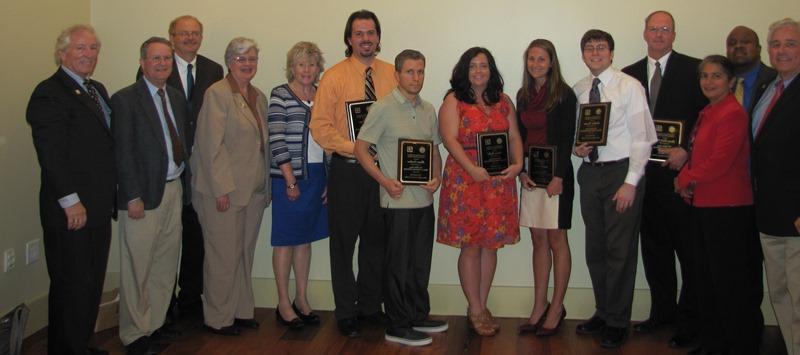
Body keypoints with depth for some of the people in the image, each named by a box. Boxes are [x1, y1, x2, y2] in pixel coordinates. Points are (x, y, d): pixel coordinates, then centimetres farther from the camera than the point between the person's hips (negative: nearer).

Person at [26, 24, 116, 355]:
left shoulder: (98, 89, 15)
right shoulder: (50, 93, -12)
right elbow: (51, 153, -17)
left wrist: (109, 197, 12)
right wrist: (70, 201, -20)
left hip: (99, 207, 9)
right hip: (71, 210, -9)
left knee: (92, 282, 15)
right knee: (72, 285, 1)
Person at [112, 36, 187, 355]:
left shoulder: (176, 97, 13)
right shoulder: (125, 99, -7)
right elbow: (123, 152, -11)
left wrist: (182, 185, 7)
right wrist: (133, 197, -15)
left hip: (174, 191, 7)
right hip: (144, 195, -6)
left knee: (166, 266, 12)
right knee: (137, 269, 2)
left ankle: (154, 325, 24)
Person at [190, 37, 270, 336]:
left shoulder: (259, 97, 14)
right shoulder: (217, 93, -9)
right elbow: (212, 144, -15)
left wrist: (266, 185, 12)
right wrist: (222, 188, -18)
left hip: (254, 190, 7)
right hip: (224, 191, -7)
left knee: (245, 253, 13)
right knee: (223, 256, 1)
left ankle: (241, 311, 25)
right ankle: (218, 318, 14)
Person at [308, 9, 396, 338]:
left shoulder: (392, 75, 5)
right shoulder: (334, 77, -4)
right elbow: (320, 126, -8)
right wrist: (354, 148, -17)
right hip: (347, 169, -3)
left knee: (377, 240, 12)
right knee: (344, 240, 6)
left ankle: (370, 305, 28)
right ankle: (345, 312, 19)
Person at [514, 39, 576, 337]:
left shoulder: (563, 94, -5)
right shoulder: (523, 95, 12)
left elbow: (567, 138, -9)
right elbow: (519, 136, 13)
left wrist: (558, 176, -16)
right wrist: (521, 171, 0)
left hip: (555, 175, -5)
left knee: (556, 240, 0)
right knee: (538, 241, 9)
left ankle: (557, 308, 9)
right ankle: (539, 307, 15)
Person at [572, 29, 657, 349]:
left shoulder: (629, 86, -7)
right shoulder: (578, 90, 8)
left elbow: (642, 137, -10)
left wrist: (631, 182, -15)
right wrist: (576, 148, -6)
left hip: (622, 171, -5)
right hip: (590, 171, 5)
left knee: (620, 250, 0)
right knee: (595, 248, 12)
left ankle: (617, 322, 14)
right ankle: (602, 313, 28)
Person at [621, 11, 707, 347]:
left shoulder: (693, 69, 0)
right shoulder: (629, 74, 12)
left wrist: (686, 150, -15)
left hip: (681, 169, -4)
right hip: (646, 170, 4)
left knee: (688, 246, -1)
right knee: (654, 246, 12)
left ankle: (688, 319, 9)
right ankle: (662, 310, 25)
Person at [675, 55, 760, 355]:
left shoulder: (733, 114, -15)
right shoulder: (707, 114, 15)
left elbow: (720, 162, -21)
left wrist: (685, 179, -8)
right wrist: (687, 179, -1)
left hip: (727, 208, -10)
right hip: (704, 205, 10)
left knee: (728, 280, -1)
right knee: (706, 277, 16)